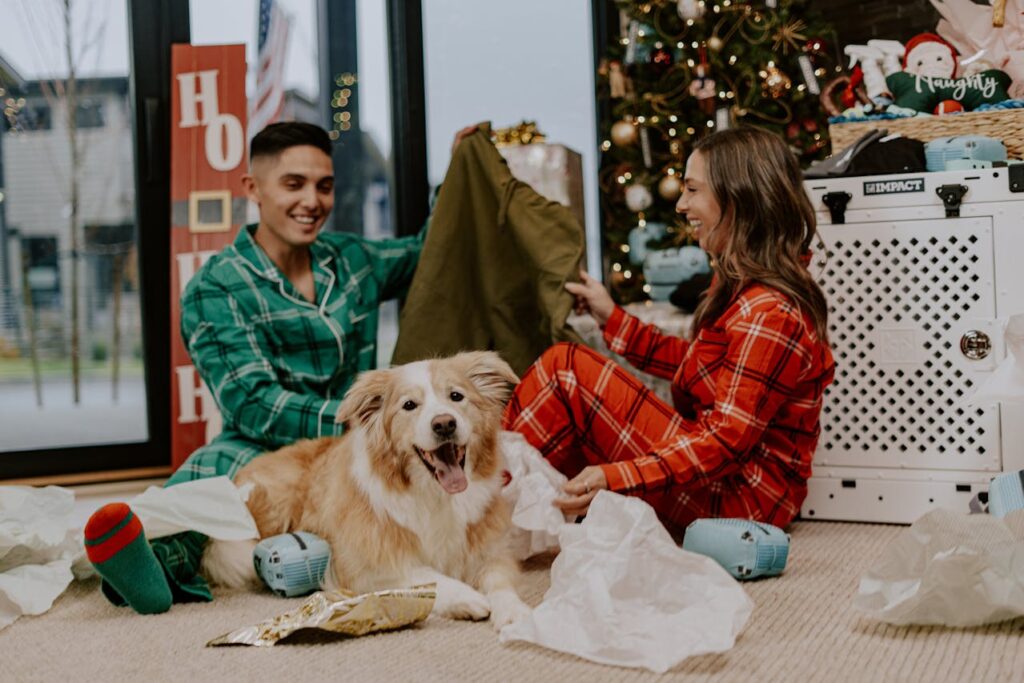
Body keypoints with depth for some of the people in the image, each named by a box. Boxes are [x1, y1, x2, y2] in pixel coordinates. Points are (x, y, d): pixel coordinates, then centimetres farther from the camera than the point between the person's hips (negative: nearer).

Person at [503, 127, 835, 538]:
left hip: (739, 494, -10)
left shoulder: (767, 314, -23)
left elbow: (727, 441, -26)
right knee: (569, 367, 8)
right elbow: (695, 365, 18)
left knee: (567, 367, -13)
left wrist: (617, 478, -33)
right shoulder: (740, 285, 8)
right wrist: (612, 319, 17)